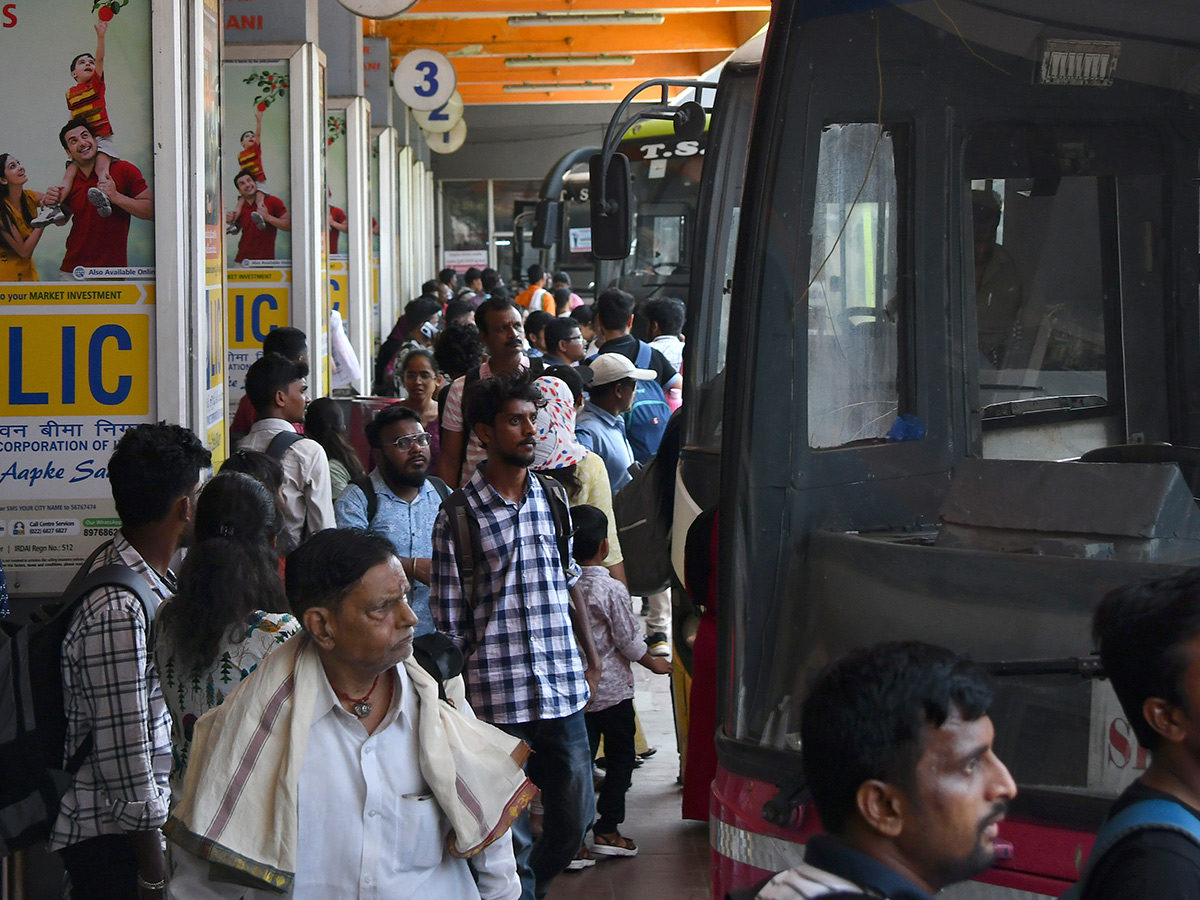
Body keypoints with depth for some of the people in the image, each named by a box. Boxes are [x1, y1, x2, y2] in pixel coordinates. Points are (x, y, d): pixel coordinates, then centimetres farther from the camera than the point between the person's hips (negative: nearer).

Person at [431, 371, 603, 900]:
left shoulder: (553, 500, 10)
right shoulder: (459, 515, -5)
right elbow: (449, 623, -3)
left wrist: (591, 655, 21)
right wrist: (456, 700, -4)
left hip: (563, 693, 5)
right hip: (498, 699, -5)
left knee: (575, 818, 11)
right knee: (510, 837, 0)